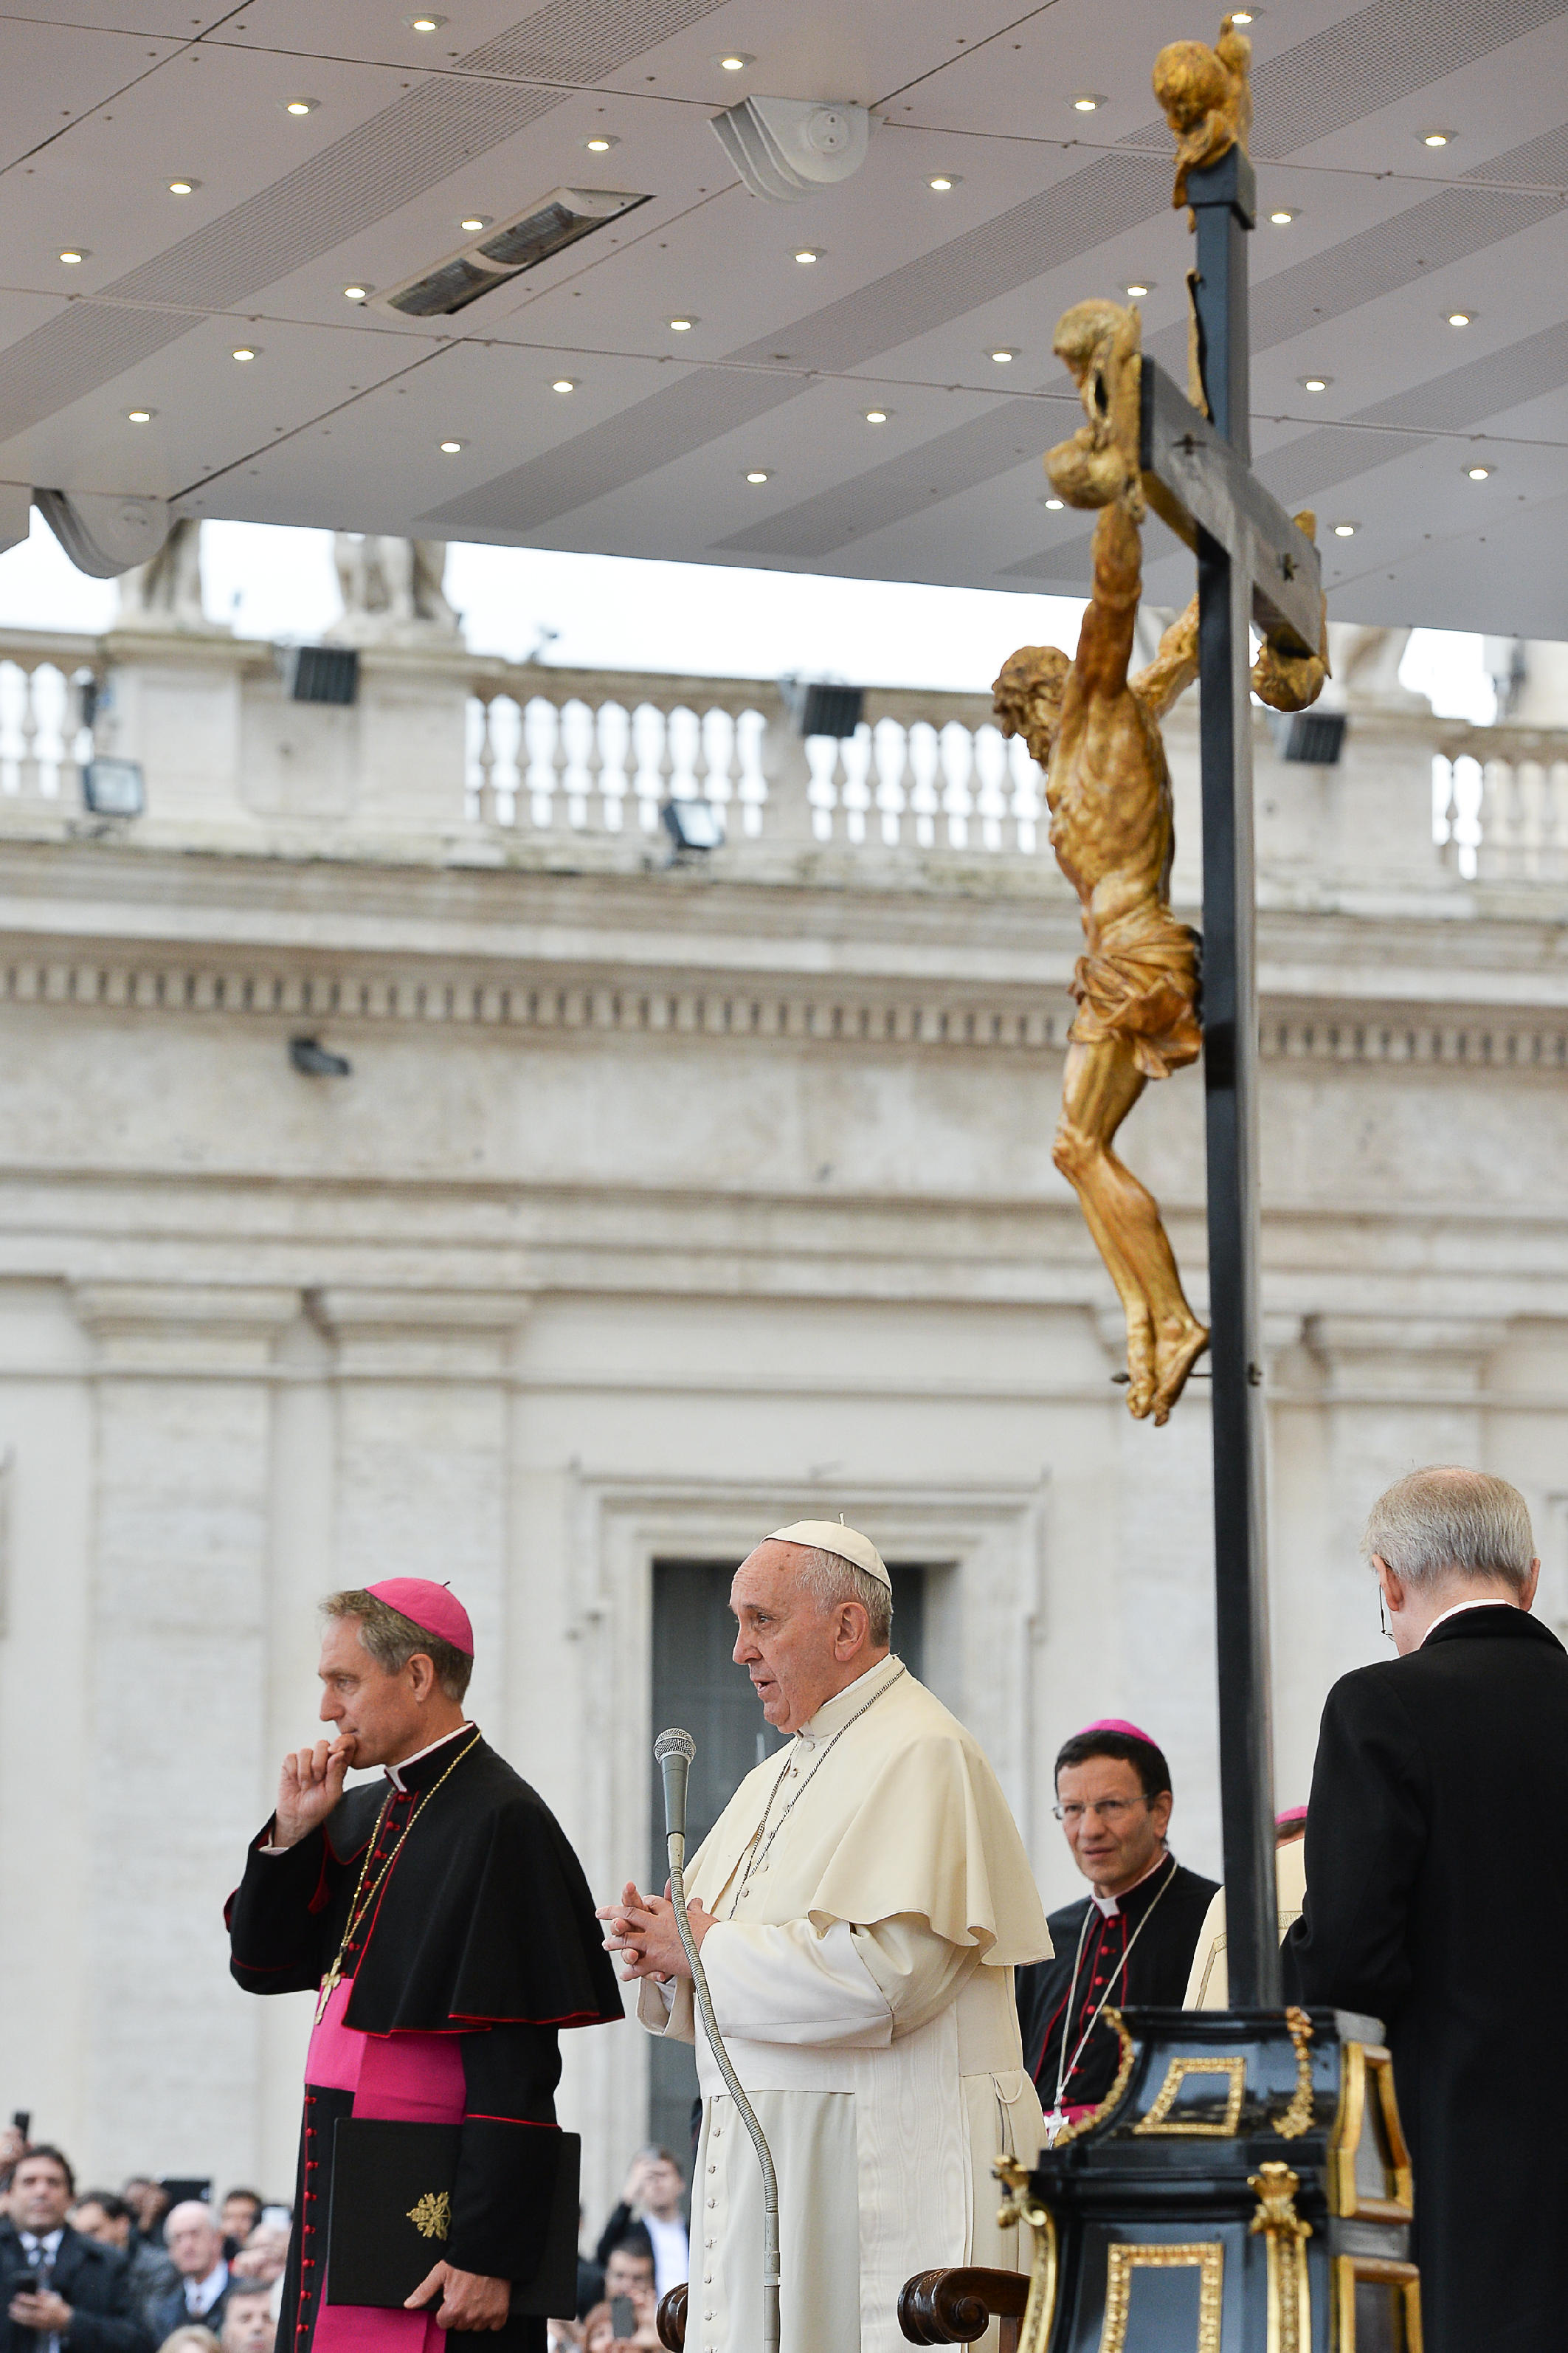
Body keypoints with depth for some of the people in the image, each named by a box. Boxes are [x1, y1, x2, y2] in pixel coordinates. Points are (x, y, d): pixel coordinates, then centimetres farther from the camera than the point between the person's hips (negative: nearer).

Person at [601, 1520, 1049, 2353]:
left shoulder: (921, 1755, -9)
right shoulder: (775, 1780, 21)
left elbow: (889, 1971, -22)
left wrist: (709, 1950, -12)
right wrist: (660, 1954, -1)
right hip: (773, 2171, 9)